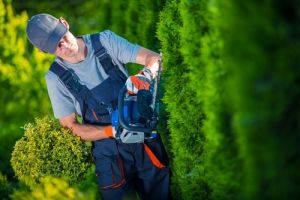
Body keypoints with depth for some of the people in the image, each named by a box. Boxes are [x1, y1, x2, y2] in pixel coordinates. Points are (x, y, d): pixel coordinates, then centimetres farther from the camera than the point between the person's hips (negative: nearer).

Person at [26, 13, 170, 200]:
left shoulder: (105, 41, -5)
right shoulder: (56, 78, -5)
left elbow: (154, 58, -7)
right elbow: (70, 126, -4)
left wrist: (144, 75, -32)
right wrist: (113, 131, -19)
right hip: (109, 152, -1)